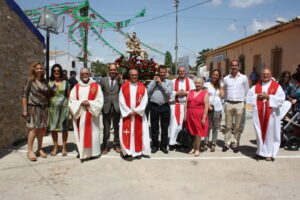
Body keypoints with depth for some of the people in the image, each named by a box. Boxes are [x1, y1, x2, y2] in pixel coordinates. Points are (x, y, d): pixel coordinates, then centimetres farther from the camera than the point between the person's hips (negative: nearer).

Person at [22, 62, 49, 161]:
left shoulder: (44, 81, 11)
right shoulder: (30, 80, -2)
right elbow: (25, 95, -5)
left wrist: (48, 107, 9)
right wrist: (25, 110, -10)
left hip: (44, 108, 5)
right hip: (33, 107, -4)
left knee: (42, 129, 8)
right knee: (34, 129, -6)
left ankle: (40, 149, 20)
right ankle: (30, 151, 5)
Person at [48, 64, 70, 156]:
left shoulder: (65, 82, 4)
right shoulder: (50, 83, 6)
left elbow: (68, 96, 5)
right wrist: (47, 107, -2)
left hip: (64, 107, -1)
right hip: (53, 107, 1)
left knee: (64, 128, 2)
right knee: (53, 128, 4)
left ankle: (64, 147, 15)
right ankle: (55, 147, 19)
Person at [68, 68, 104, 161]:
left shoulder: (96, 86, 3)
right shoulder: (76, 87, 8)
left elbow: (100, 101, -1)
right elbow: (71, 101, 4)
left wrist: (89, 103, -14)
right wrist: (81, 103, -12)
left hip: (92, 114, -1)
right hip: (79, 114, 2)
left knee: (92, 133, 1)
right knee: (81, 133, 3)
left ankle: (92, 152, 12)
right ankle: (82, 152, 13)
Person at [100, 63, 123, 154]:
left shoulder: (120, 80, 4)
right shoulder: (103, 80, 8)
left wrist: (120, 81, -13)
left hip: (117, 107, 0)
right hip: (106, 107, 1)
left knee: (117, 127, 10)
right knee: (106, 128, 7)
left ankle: (116, 145, 24)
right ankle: (105, 146, 17)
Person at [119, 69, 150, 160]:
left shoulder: (142, 87, 4)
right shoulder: (124, 87, 2)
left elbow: (144, 101, -2)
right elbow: (121, 101, -2)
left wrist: (136, 110, -12)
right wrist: (129, 111, -11)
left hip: (139, 114, 1)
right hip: (127, 114, -1)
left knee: (138, 132, 5)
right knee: (127, 133, -3)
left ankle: (138, 151, 16)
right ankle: (128, 152, 5)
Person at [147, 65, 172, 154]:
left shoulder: (168, 82, 5)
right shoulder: (153, 81, 9)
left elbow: (169, 93, -10)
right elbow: (148, 92, -2)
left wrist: (161, 83, -9)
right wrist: (155, 82, -4)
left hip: (165, 106, 0)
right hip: (154, 106, 1)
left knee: (164, 127, 7)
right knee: (154, 127, 7)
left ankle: (164, 145, 20)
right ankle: (155, 145, 19)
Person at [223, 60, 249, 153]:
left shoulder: (244, 78, 3)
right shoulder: (226, 78, 7)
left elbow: (247, 92, 9)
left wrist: (245, 103, 8)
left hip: (239, 104, -1)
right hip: (228, 104, 1)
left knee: (237, 126, 5)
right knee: (228, 126, 6)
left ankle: (236, 144, 14)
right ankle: (227, 143, 15)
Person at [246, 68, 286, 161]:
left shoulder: (276, 86, 2)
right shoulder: (256, 86, 10)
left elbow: (281, 98, -7)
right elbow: (249, 97, 7)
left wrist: (269, 97, -15)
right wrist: (257, 96, -10)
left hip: (271, 113, -2)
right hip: (259, 113, 2)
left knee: (270, 132, 2)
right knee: (260, 132, 6)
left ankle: (269, 153, 12)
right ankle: (261, 151, 19)